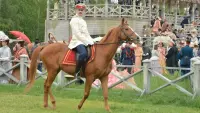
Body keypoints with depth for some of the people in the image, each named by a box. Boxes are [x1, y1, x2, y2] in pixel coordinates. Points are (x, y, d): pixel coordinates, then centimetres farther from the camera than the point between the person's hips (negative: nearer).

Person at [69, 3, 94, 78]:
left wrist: (91, 41, 6)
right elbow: (77, 34, -12)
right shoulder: (74, 20, -2)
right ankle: (77, 73, -31)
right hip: (77, 41, -10)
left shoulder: (83, 21, 24)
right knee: (84, 53, -37)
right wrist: (87, 42, -17)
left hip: (85, 42, 10)